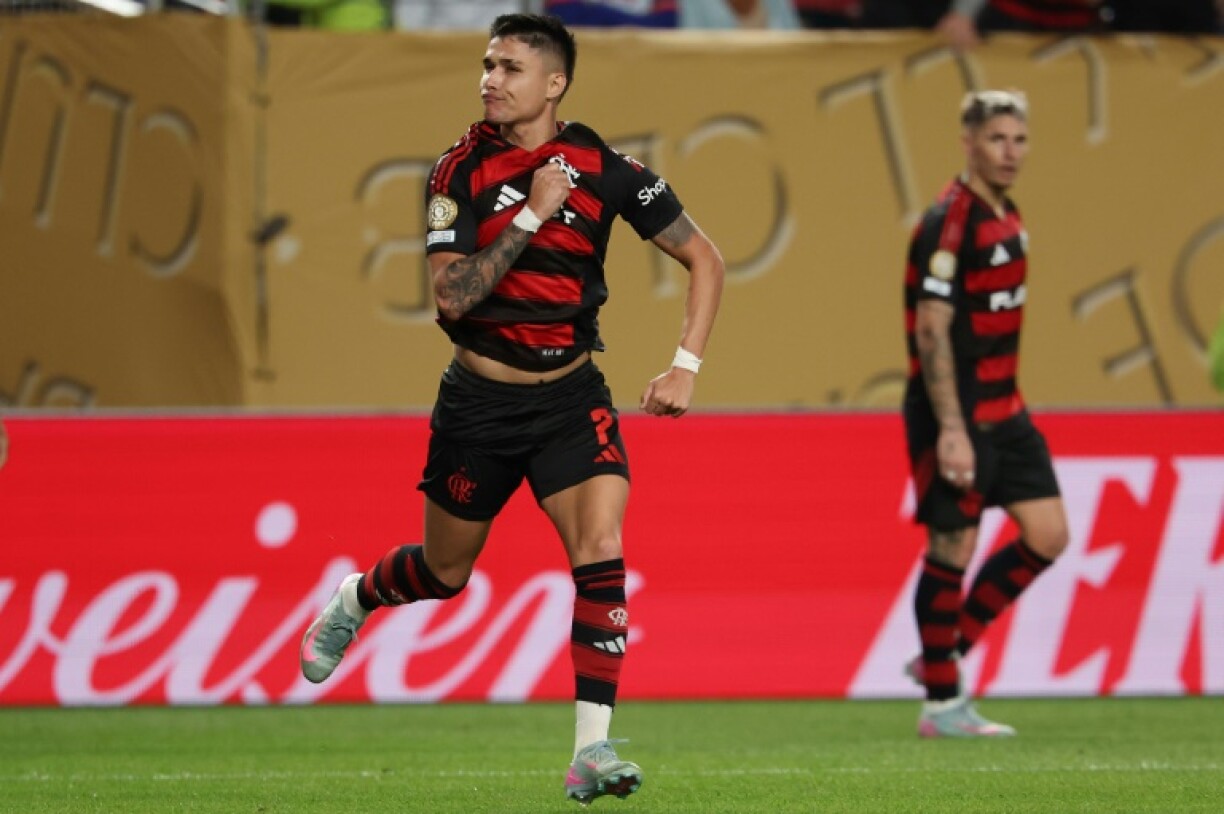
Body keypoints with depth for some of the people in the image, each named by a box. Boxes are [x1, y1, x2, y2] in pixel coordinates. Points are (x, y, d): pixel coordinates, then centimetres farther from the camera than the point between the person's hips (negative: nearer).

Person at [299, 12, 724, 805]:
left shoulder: (603, 169, -9)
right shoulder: (461, 171, -9)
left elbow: (704, 258, -3)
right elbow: (452, 294, -19)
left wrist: (687, 365, -13)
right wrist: (532, 214, -23)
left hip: (571, 395, 0)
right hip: (480, 397, 0)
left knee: (602, 552, -20)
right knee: (445, 573, 15)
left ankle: (592, 748, -18)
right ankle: (352, 602, 49)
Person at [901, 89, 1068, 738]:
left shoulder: (1007, 221, 12)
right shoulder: (947, 225, -16)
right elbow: (932, 332, -20)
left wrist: (1005, 407, 20)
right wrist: (950, 429, -24)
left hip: (1002, 411, 9)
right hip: (955, 416, -9)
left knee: (1047, 536, 3)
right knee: (953, 548, -3)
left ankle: (945, 652, 16)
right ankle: (941, 703, 7)